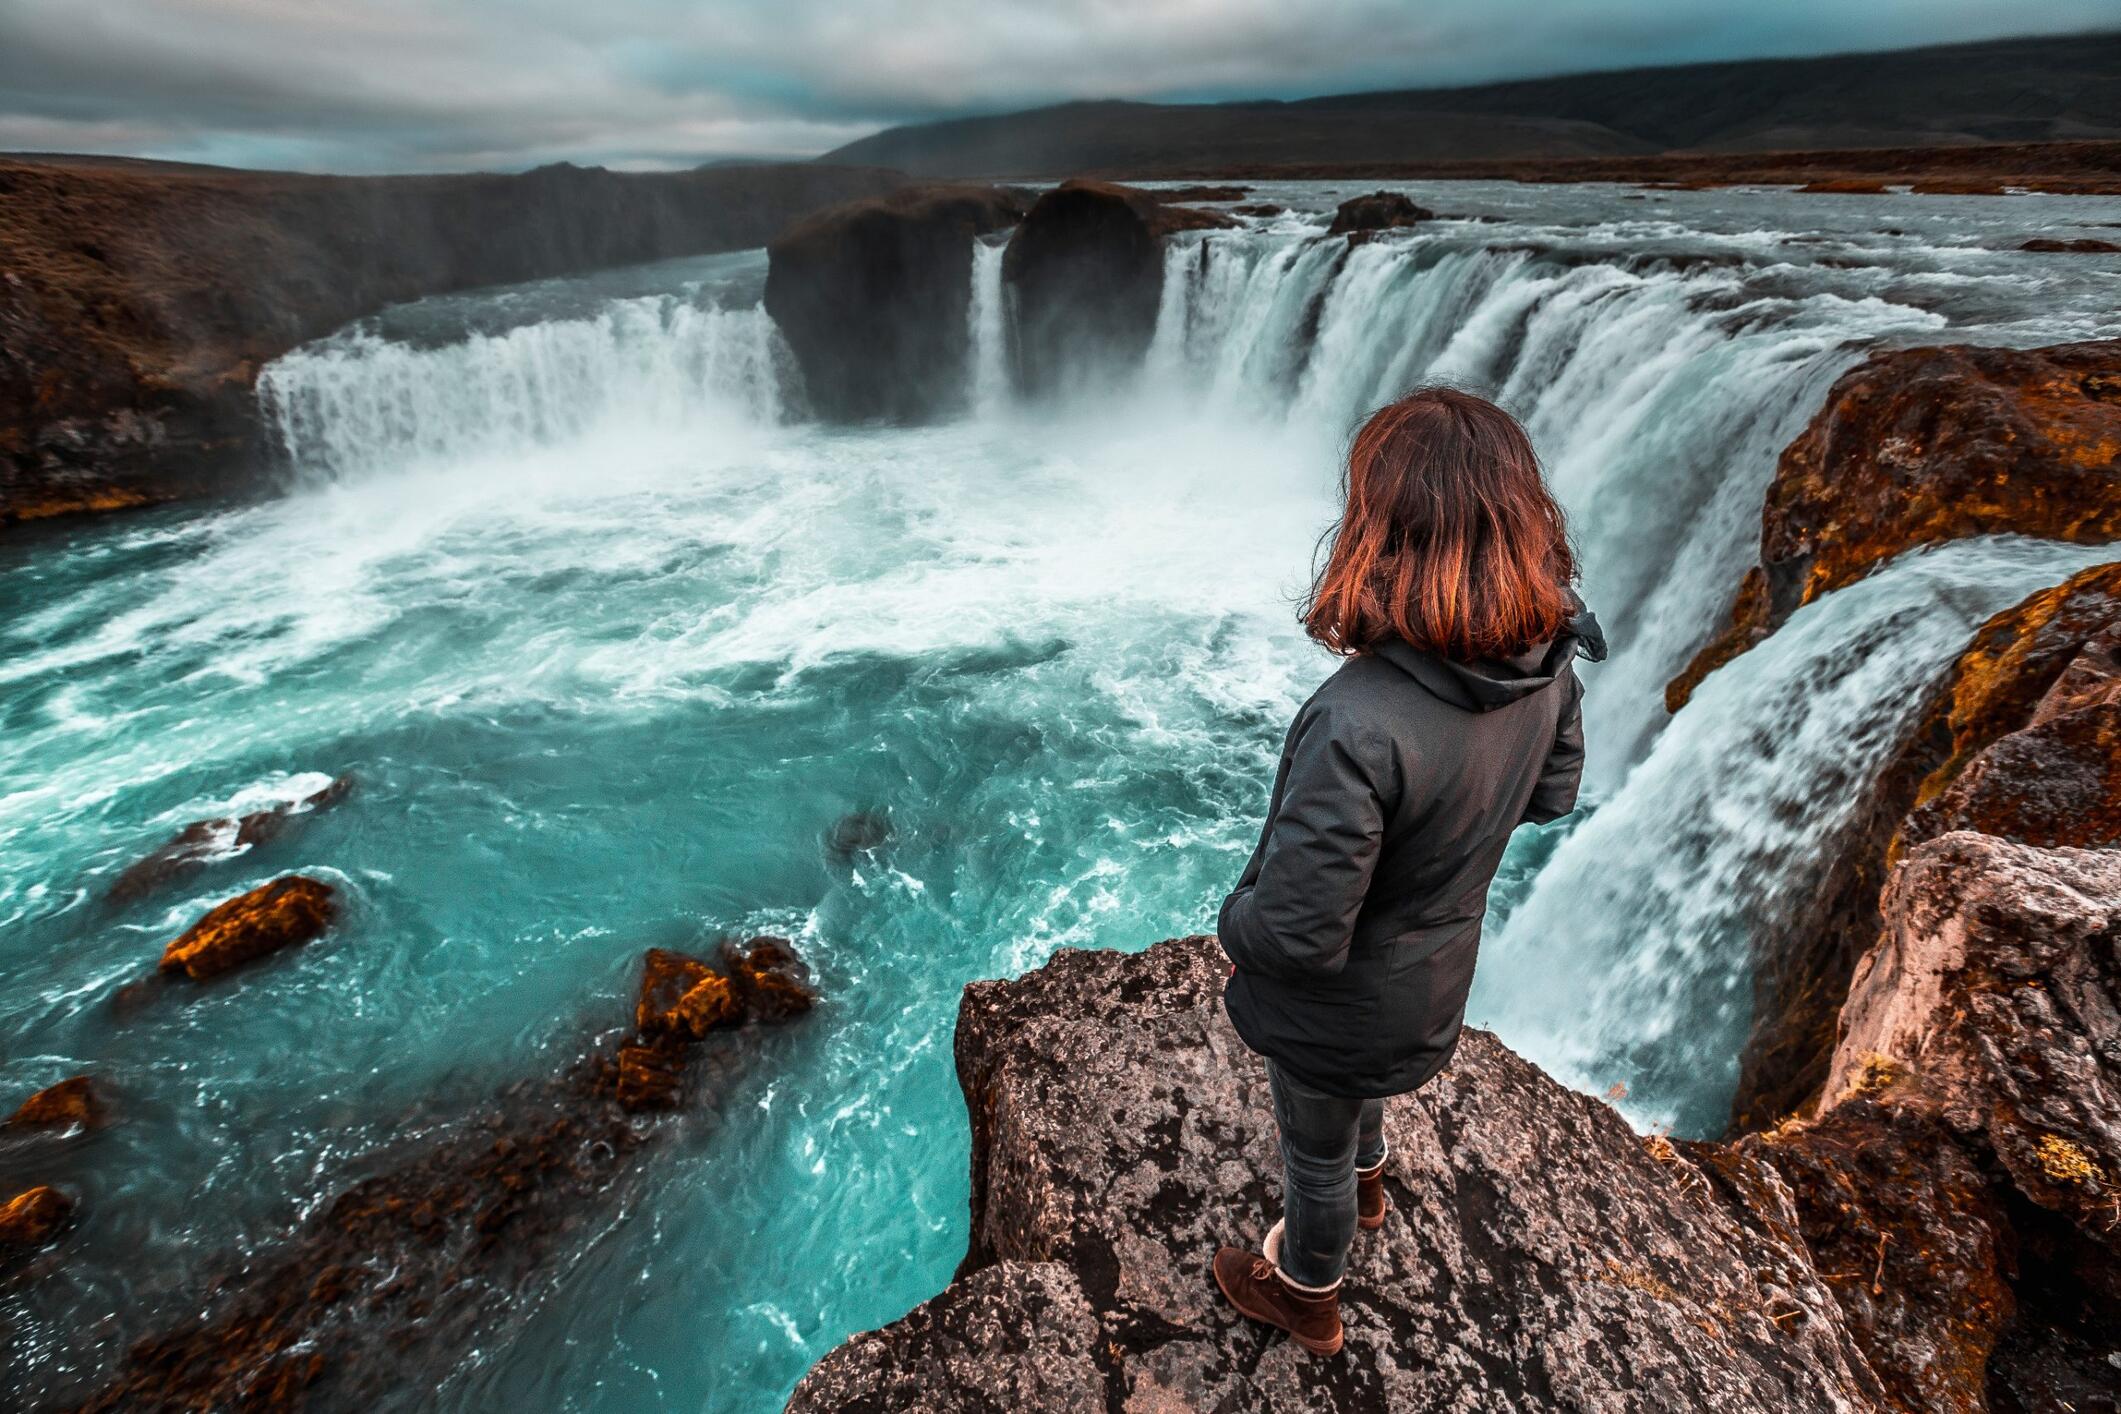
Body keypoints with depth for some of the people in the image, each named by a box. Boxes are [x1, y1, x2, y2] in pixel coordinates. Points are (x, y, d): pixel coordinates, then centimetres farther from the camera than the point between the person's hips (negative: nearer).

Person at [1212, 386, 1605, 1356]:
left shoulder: (1359, 725, -43)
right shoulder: (1547, 665, -18)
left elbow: (1299, 933, -34)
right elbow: (1552, 794, 2)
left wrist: (1233, 925, -13)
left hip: (1340, 1008, -6)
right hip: (1436, 976, 7)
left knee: (1315, 1149, 24)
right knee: (1356, 1095, 38)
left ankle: (1304, 1295, 56)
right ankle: (1364, 1184, 70)